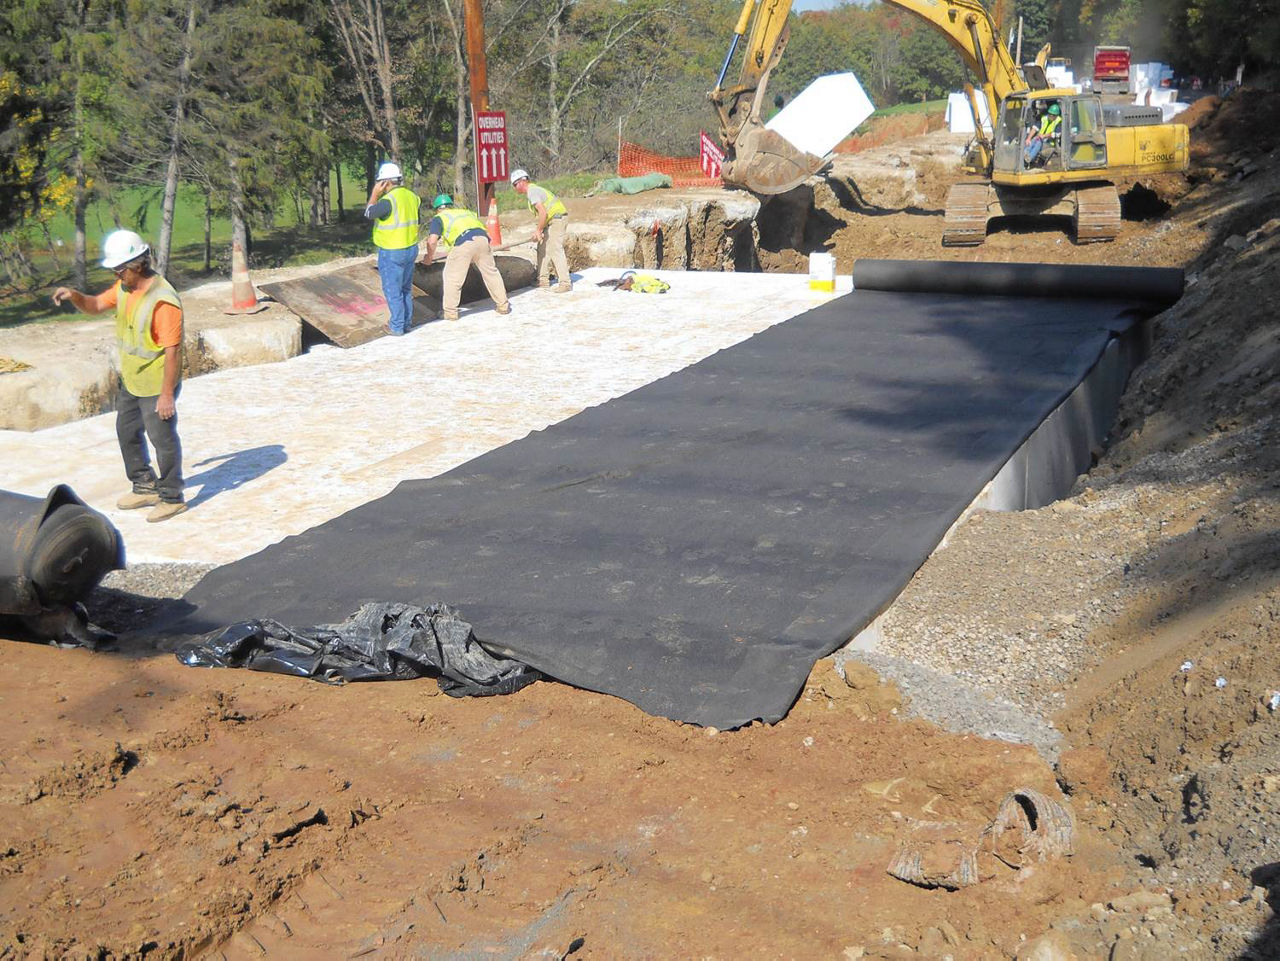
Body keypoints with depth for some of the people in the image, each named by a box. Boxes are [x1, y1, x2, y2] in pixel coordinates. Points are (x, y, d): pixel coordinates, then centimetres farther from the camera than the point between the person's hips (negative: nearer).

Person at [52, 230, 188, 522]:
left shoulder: (163, 301, -28)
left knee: (163, 439, 3)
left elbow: (173, 351, -27)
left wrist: (167, 395, -25)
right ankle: (146, 487, 36)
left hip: (156, 385, -10)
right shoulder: (125, 287, 0)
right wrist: (73, 295, -10)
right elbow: (95, 305, 13)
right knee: (127, 433, 21)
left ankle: (172, 498, 17)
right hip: (131, 382, 10)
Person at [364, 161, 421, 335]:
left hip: (392, 252, -8)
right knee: (406, 289, 17)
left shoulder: (388, 200, -22)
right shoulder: (411, 196, 2)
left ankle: (397, 326, 7)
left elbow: (369, 213, -11)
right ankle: (406, 323, 25)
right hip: (411, 249, 8)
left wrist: (375, 194, -2)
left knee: (393, 291, 3)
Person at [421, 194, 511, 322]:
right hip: (482, 238, 4)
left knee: (452, 277, 9)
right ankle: (503, 305, 27)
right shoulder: (466, 211, 35)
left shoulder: (438, 218, 20)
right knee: (491, 272, 19)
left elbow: (432, 240, 4)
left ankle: (450, 312, 13)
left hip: (463, 243, -4)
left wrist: (429, 256, 21)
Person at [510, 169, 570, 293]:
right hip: (551, 221, 11)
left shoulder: (532, 192, -16)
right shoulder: (530, 191, 16)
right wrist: (539, 228, 3)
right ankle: (543, 281, 15)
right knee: (542, 249, 11)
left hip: (558, 219, -11)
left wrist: (538, 230, -15)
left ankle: (565, 283, -14)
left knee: (555, 250, -14)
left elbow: (543, 213, -24)